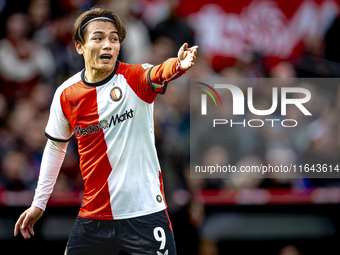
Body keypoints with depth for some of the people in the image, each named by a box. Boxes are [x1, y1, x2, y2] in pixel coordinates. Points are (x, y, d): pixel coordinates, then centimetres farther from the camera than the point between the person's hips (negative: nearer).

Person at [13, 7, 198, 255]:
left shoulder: (134, 79, -9)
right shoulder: (66, 95, 1)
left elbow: (158, 73, -33)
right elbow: (56, 146, 17)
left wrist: (178, 65, -57)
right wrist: (39, 203, 19)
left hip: (145, 213, -3)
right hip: (93, 215, 3)